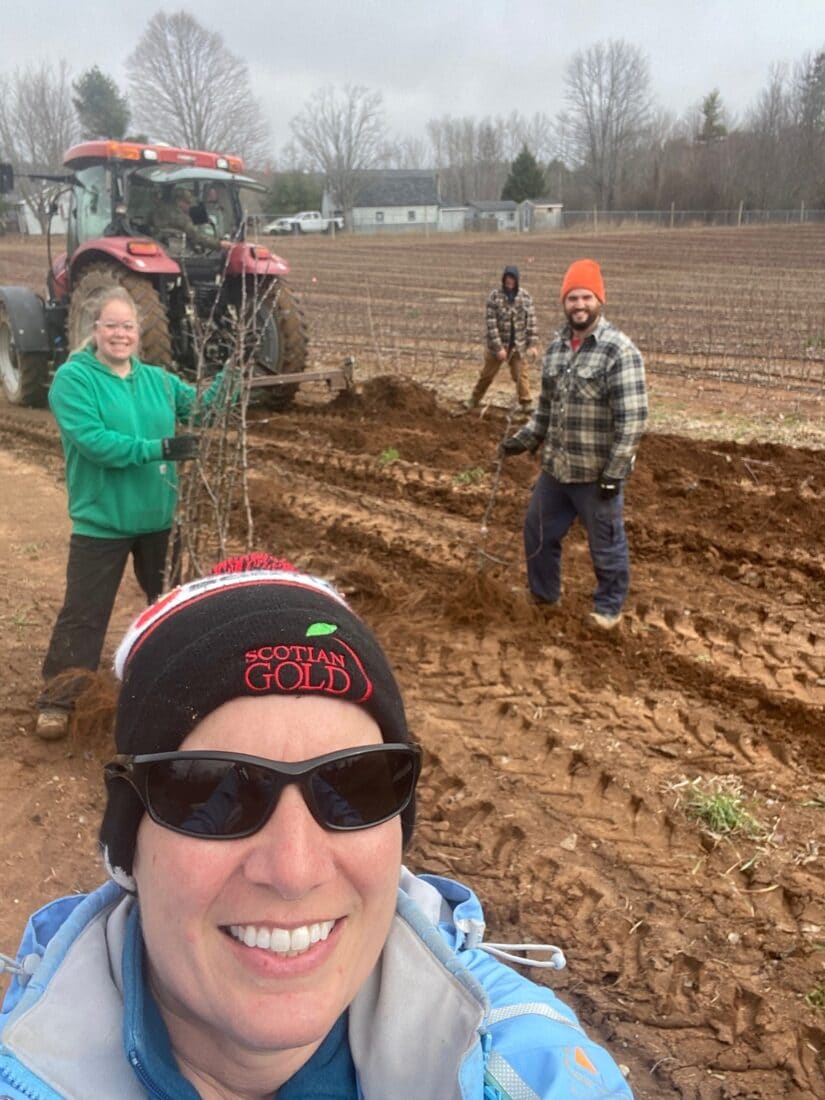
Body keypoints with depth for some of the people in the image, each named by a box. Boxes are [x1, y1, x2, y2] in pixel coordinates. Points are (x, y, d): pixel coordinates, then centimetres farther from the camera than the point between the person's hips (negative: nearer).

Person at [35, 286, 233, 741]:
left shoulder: (157, 378, 6)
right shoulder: (73, 378, -11)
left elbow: (200, 405, 4)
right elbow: (92, 441, -23)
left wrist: (227, 379, -15)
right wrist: (159, 448, -29)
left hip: (158, 516, 5)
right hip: (101, 520, -5)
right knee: (84, 612, 1)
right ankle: (57, 698, 14)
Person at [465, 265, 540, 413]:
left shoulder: (525, 297, -3)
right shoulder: (495, 296, -11)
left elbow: (531, 321, 0)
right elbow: (491, 323, -13)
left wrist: (533, 344, -6)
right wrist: (498, 347, -17)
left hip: (518, 345, 1)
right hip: (497, 344, -1)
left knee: (521, 375, 1)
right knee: (487, 374, 12)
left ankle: (527, 403, 12)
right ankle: (473, 399, 28)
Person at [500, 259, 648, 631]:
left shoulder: (619, 350, -17)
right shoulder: (556, 346, 6)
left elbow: (632, 418, -19)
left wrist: (614, 473, -20)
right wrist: (523, 439, 12)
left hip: (597, 474, -7)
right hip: (555, 468, 7)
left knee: (605, 545, 9)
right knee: (538, 532, 19)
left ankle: (609, 608, 30)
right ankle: (544, 596, 40)